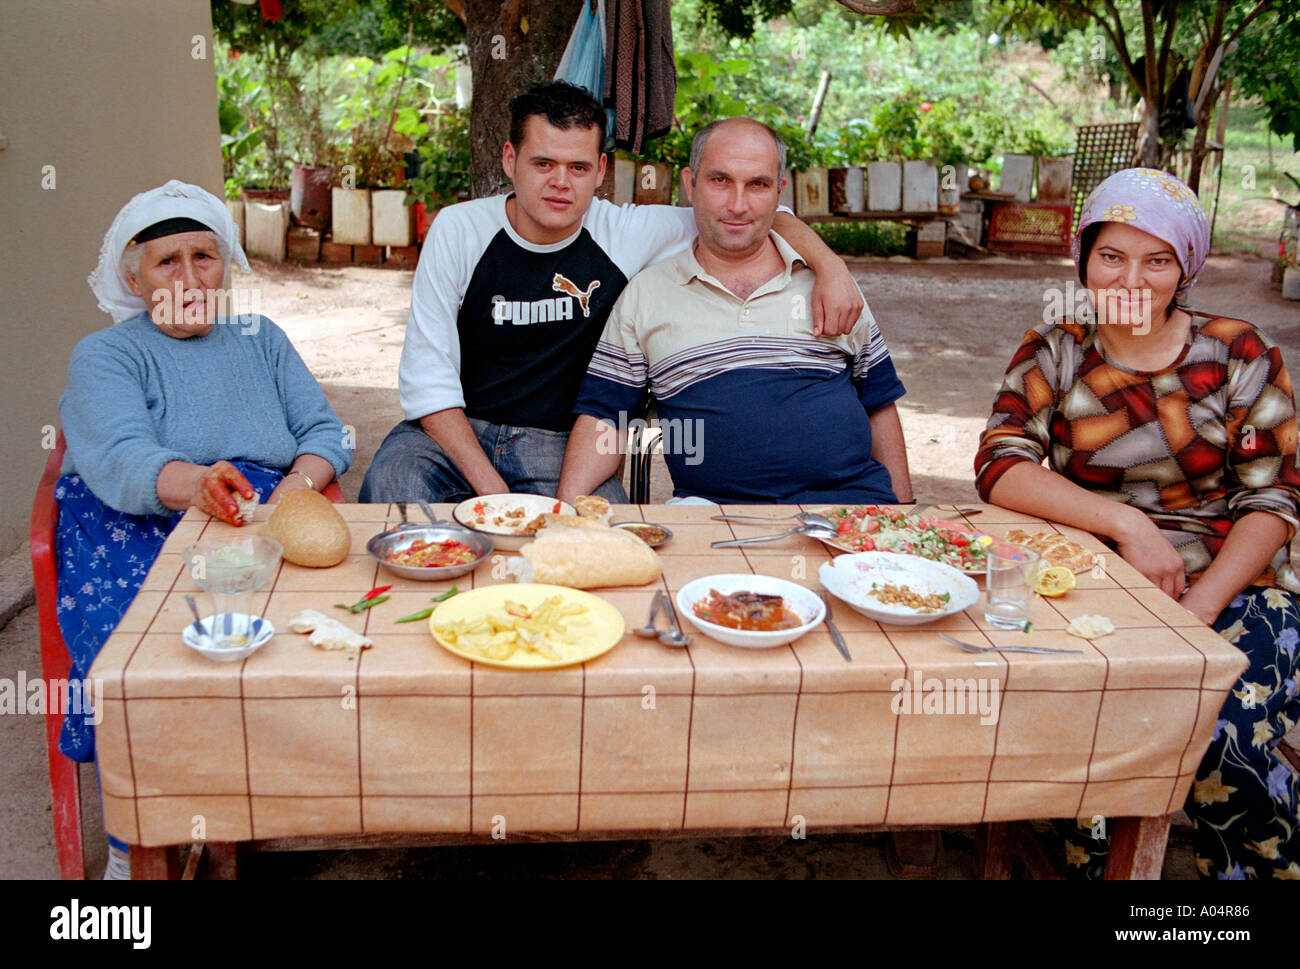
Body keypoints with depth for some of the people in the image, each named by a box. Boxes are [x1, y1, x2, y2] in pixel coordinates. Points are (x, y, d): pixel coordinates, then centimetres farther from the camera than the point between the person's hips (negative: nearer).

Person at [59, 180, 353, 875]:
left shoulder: (261, 340, 21)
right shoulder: (104, 356, 8)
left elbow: (326, 431, 12)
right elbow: (123, 458, -13)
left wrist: (299, 481, -12)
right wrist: (195, 483, -35)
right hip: (138, 534, -2)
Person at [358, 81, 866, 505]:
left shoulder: (626, 234, -4)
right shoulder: (458, 230, -6)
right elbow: (427, 376, -8)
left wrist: (829, 264, -14)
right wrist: (488, 485, -19)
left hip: (559, 443, 0)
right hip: (452, 430, 0)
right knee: (390, 485, -31)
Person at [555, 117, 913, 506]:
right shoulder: (644, 294, 11)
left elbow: (880, 404, 19)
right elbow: (602, 414, 9)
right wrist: (567, 505, -7)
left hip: (852, 495, 2)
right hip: (712, 504, -1)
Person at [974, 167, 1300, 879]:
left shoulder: (1236, 354, 4)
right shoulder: (1054, 354, 5)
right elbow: (999, 466, -9)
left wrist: (1198, 608, -15)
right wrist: (1126, 524, -21)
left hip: (1233, 587, 0)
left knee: (1227, 742, -25)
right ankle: (1093, 861, 1)